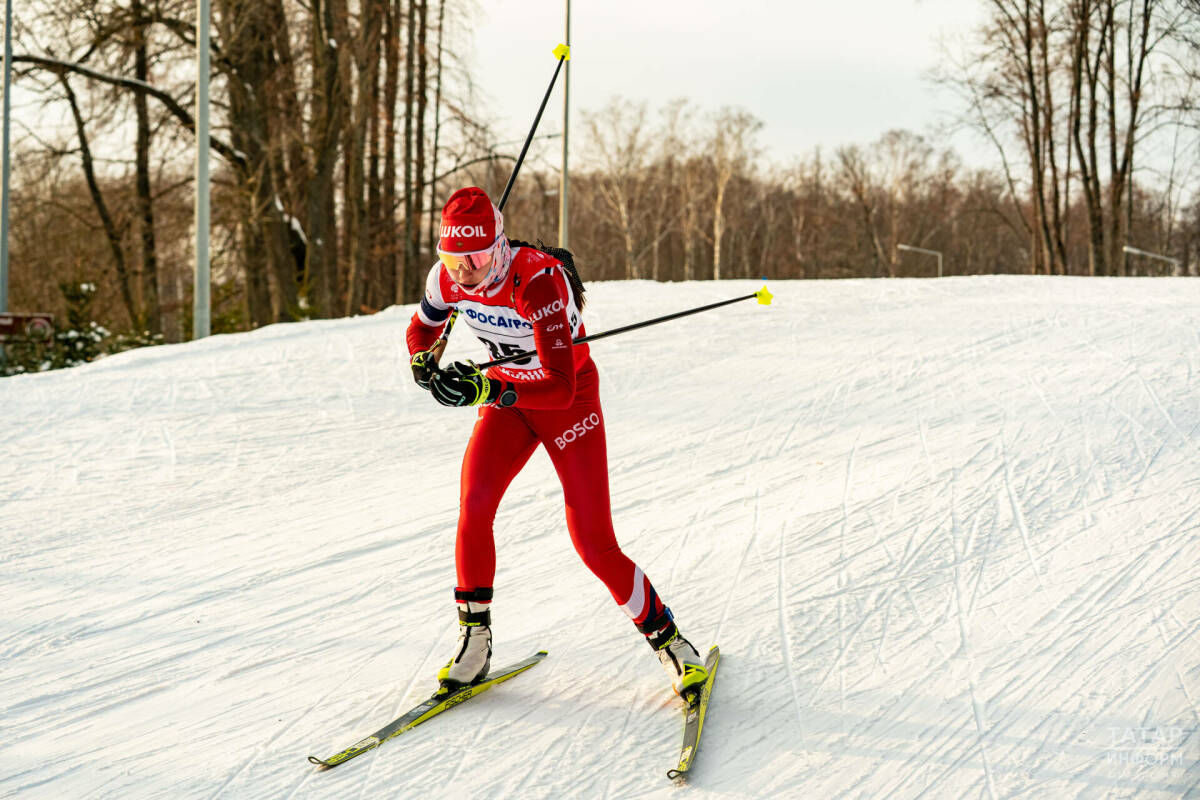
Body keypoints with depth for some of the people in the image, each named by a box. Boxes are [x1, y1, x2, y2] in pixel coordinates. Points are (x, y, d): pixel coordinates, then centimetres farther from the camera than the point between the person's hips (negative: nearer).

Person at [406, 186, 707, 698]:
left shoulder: (539, 282, -34)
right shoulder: (446, 279, -15)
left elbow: (560, 388, -39)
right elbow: (422, 330, 8)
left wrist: (484, 390, -49)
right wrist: (423, 362, -13)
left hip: (568, 399, -5)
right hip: (507, 395, 5)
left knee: (593, 542, -9)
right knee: (474, 504, -19)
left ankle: (666, 638, 11)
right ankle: (473, 640, -4)